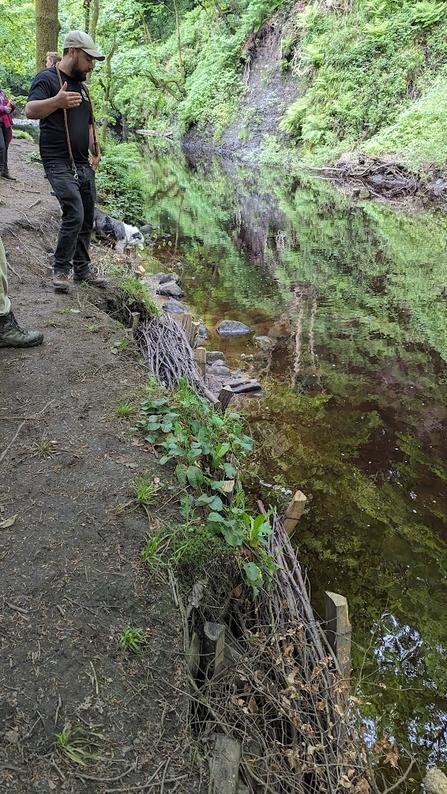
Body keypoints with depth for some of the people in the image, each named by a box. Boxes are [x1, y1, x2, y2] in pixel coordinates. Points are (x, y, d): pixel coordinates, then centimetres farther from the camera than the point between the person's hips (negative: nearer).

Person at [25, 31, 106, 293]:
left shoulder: (81, 86, 22)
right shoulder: (47, 79, -3)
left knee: (88, 219, 6)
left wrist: (96, 152, 12)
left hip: (84, 165, 8)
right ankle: (60, 269, -6)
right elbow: (30, 110, -17)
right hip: (59, 164, -8)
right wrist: (57, 101, -35)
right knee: (74, 215, -20)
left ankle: (82, 268, 17)